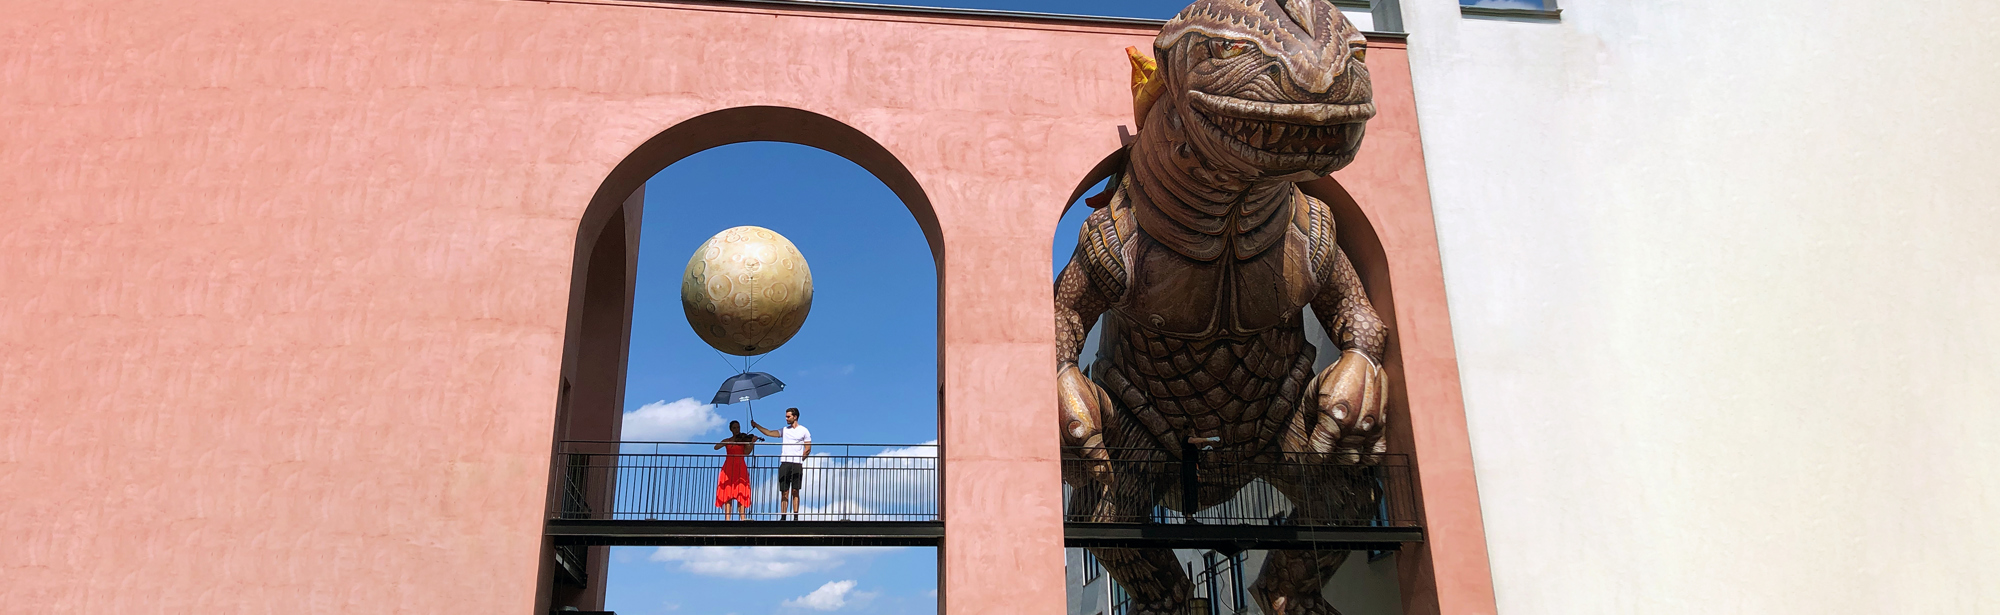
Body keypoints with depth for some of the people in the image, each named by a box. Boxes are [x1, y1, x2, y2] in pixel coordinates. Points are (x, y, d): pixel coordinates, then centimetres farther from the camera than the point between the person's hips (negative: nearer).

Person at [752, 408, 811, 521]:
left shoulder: (804, 431, 5)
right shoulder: (785, 430, 16)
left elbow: (808, 449, 3)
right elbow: (769, 433, 12)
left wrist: (799, 459, -3)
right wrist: (756, 425, 7)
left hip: (797, 465, -3)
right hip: (785, 463, 3)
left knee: (795, 491, -2)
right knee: (784, 492, 1)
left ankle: (796, 517, 0)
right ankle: (783, 517, 2)